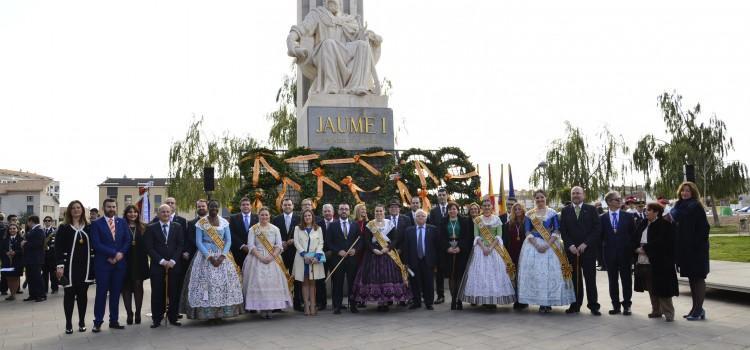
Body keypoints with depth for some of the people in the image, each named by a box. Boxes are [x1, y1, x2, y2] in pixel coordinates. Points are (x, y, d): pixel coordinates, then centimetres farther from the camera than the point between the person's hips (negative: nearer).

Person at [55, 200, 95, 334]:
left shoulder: (88, 228, 7)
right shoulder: (64, 228, 0)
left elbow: (93, 247, 7)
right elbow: (58, 248, -4)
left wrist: (94, 265, 3)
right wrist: (60, 265, -13)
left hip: (85, 266, 2)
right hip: (70, 266, -2)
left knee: (83, 294, 7)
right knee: (69, 294, 3)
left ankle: (82, 322, 16)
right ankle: (68, 324, 10)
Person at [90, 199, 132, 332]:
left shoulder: (122, 222, 11)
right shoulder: (96, 224, -1)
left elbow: (128, 240, 6)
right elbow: (97, 244, -10)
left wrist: (121, 253, -10)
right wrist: (114, 253, -15)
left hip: (120, 262, 3)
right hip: (103, 263, -3)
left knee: (116, 293, 8)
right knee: (101, 293, 0)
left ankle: (114, 321, 16)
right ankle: (98, 322, 8)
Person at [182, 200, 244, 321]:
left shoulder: (224, 222, 7)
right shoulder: (201, 223, -1)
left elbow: (228, 240, 4)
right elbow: (198, 242, -5)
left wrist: (222, 256, -11)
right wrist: (210, 257, -15)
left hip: (222, 255, 3)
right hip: (205, 255, -2)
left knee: (224, 282, -3)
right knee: (206, 282, -8)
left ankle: (222, 311, 4)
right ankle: (208, 313, -2)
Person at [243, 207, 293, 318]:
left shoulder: (275, 229, 8)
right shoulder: (253, 229, 5)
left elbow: (279, 245, 3)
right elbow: (251, 245, -3)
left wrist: (272, 256, -13)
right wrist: (260, 257, -14)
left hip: (272, 259, 1)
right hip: (257, 259, -1)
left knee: (272, 282, -5)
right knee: (258, 282, -7)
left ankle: (270, 308, 0)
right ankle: (261, 308, -1)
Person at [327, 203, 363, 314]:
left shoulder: (355, 225, 12)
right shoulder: (332, 226, 6)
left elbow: (360, 240, 10)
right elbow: (329, 242, 1)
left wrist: (355, 249, -7)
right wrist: (338, 251, -11)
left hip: (352, 258, 1)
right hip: (337, 258, -1)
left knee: (352, 282, 2)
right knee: (337, 283, 0)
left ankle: (353, 305, 11)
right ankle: (337, 306, 7)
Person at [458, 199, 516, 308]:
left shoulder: (497, 219, 6)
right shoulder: (477, 220, 7)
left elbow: (499, 236, -2)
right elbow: (476, 236, 0)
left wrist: (491, 248, -14)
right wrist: (483, 247, -14)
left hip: (495, 248, 0)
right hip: (480, 248, 0)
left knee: (495, 272, -4)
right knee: (480, 272, -4)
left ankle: (494, 299, 2)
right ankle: (482, 298, 1)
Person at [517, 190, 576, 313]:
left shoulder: (552, 214, 4)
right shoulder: (529, 214, 7)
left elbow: (556, 232, -2)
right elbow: (528, 232, 1)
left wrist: (547, 245, -15)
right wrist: (536, 245, -14)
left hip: (551, 245, -1)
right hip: (533, 245, 1)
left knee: (551, 272, -3)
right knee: (535, 273, -3)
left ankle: (549, 302, 5)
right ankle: (541, 303, 4)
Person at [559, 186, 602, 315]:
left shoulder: (591, 209, 5)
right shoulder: (565, 211, 10)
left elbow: (597, 229, -2)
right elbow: (563, 230, 6)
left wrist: (585, 244, -10)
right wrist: (570, 245, -8)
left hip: (588, 249, -1)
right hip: (571, 250, 1)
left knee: (590, 279, 1)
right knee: (575, 278, 3)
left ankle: (593, 306, 7)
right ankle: (575, 305, 10)